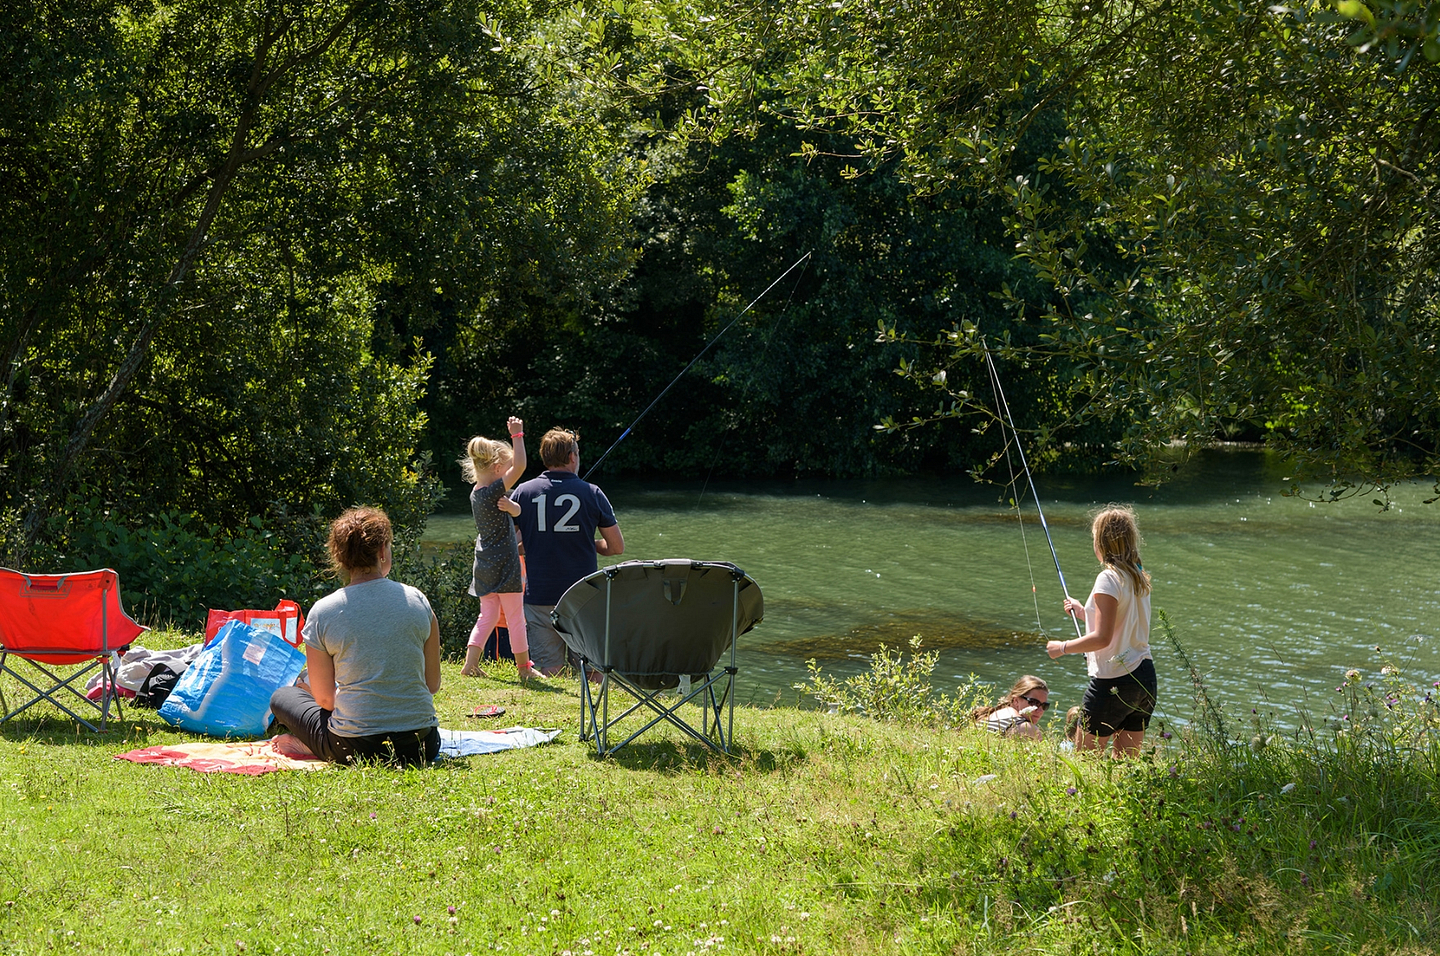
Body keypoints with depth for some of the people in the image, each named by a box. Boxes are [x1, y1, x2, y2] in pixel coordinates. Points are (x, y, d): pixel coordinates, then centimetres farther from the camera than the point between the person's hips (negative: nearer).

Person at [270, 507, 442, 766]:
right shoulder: (417, 601, -2)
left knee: (282, 697, 23)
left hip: (353, 748, -3)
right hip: (422, 745, 3)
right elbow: (433, 684, 5)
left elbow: (325, 699, 0)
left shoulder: (322, 612, -7)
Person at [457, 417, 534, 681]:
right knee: (516, 617, 2)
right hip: (504, 565, -8)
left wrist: (509, 506, -12)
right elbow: (519, 466, -26)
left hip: (484, 567, 8)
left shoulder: (477, 493, 9)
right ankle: (524, 669, 10)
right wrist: (517, 435, -17)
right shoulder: (494, 491, -17)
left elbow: (516, 511, 12)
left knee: (487, 616, 11)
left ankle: (470, 662, 1)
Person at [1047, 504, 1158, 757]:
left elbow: (1102, 638, -20)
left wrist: (1063, 647, -7)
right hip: (1145, 677, 8)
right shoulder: (1139, 577, 10)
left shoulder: (1108, 579, -15)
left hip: (1113, 681, -8)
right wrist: (1084, 612, 31)